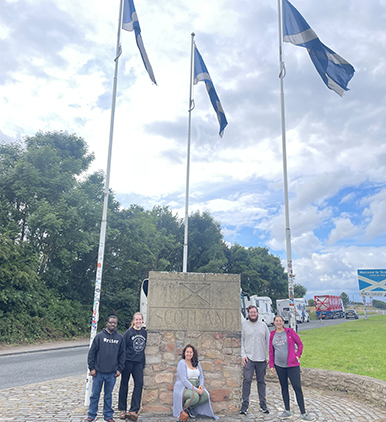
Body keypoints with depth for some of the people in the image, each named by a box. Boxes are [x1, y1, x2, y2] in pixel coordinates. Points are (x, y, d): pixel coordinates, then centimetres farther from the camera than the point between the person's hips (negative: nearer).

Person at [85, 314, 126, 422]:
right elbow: (92, 352, -2)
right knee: (95, 395, 9)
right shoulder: (100, 336, -4)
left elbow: (122, 354, 8)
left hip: (112, 373, 1)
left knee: (108, 396, 13)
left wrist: (119, 369, 3)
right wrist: (92, 368, -5)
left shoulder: (120, 337, 3)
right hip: (98, 372, -1)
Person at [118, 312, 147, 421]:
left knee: (139, 383, -7)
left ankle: (134, 410, -3)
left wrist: (143, 363, 15)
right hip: (128, 362, -3)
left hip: (138, 363, 3)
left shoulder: (144, 332, 6)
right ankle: (122, 409, 20)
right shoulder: (129, 332, -7)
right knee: (124, 384, 7)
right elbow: (122, 348, -5)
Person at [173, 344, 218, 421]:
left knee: (205, 396, -22)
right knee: (195, 396, -35)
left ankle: (190, 408, -1)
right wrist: (195, 390, -22)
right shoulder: (182, 363, -9)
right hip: (184, 388, -6)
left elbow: (201, 376, 15)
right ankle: (182, 408, -6)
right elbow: (184, 380, -17)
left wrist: (201, 385, -7)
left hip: (196, 387, 6)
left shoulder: (197, 363, 12)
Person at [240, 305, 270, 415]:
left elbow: (268, 341, 12)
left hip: (262, 358, 2)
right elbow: (241, 341, 3)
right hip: (248, 358, -2)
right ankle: (245, 405, 2)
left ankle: (263, 404, 19)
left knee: (261, 381, 9)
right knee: (247, 381, -6)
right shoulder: (244, 325, 3)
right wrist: (243, 355, -6)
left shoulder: (263, 325, 9)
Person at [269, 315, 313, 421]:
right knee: (284, 388, 12)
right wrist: (271, 365, 6)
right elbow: (271, 351, 10)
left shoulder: (290, 332, -3)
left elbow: (300, 344, 4)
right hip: (279, 365, 4)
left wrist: (298, 356, -5)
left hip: (292, 365, -3)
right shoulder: (272, 335, 6)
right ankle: (287, 411, 24)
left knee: (297, 388, -4)